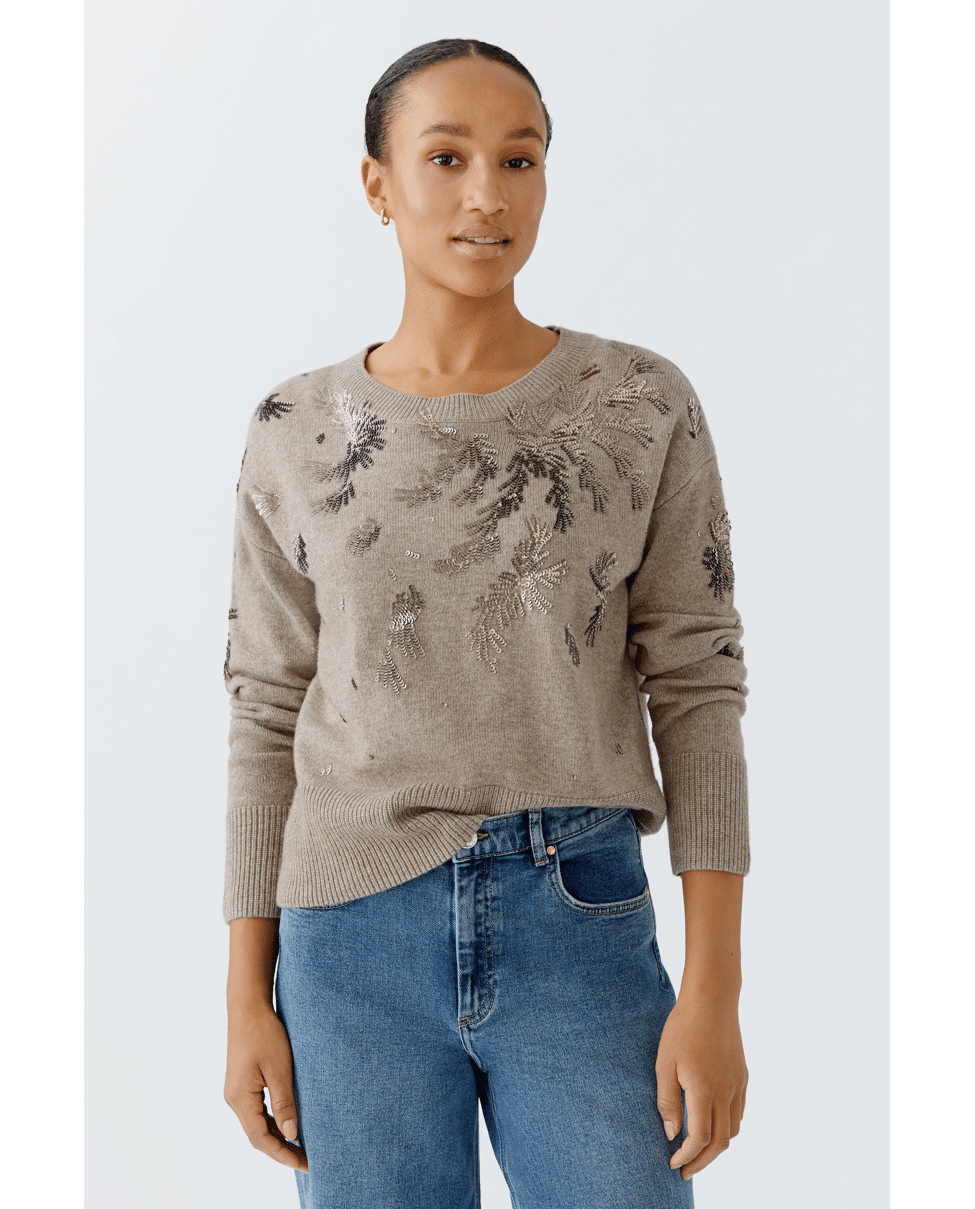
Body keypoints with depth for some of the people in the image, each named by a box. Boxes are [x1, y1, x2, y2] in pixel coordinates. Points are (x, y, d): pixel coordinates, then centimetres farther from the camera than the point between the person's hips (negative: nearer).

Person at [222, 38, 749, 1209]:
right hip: (361, 951, 1)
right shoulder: (295, 434, 3)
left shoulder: (647, 404, -1)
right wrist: (248, 999, 3)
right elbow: (270, 716, 5)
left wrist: (715, 989, -8)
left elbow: (697, 690, -2)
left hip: (584, 941, 0)